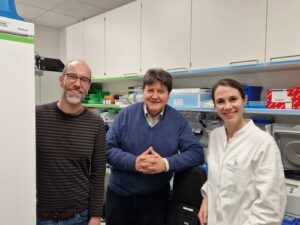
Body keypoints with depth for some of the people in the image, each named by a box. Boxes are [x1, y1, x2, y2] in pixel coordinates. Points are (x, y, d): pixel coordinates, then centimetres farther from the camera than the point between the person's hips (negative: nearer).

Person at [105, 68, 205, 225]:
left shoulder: (178, 120, -4)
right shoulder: (126, 114, -5)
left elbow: (196, 153, -8)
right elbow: (107, 148, -7)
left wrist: (166, 163, -23)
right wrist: (133, 162, -24)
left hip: (156, 199, 0)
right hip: (119, 195, 1)